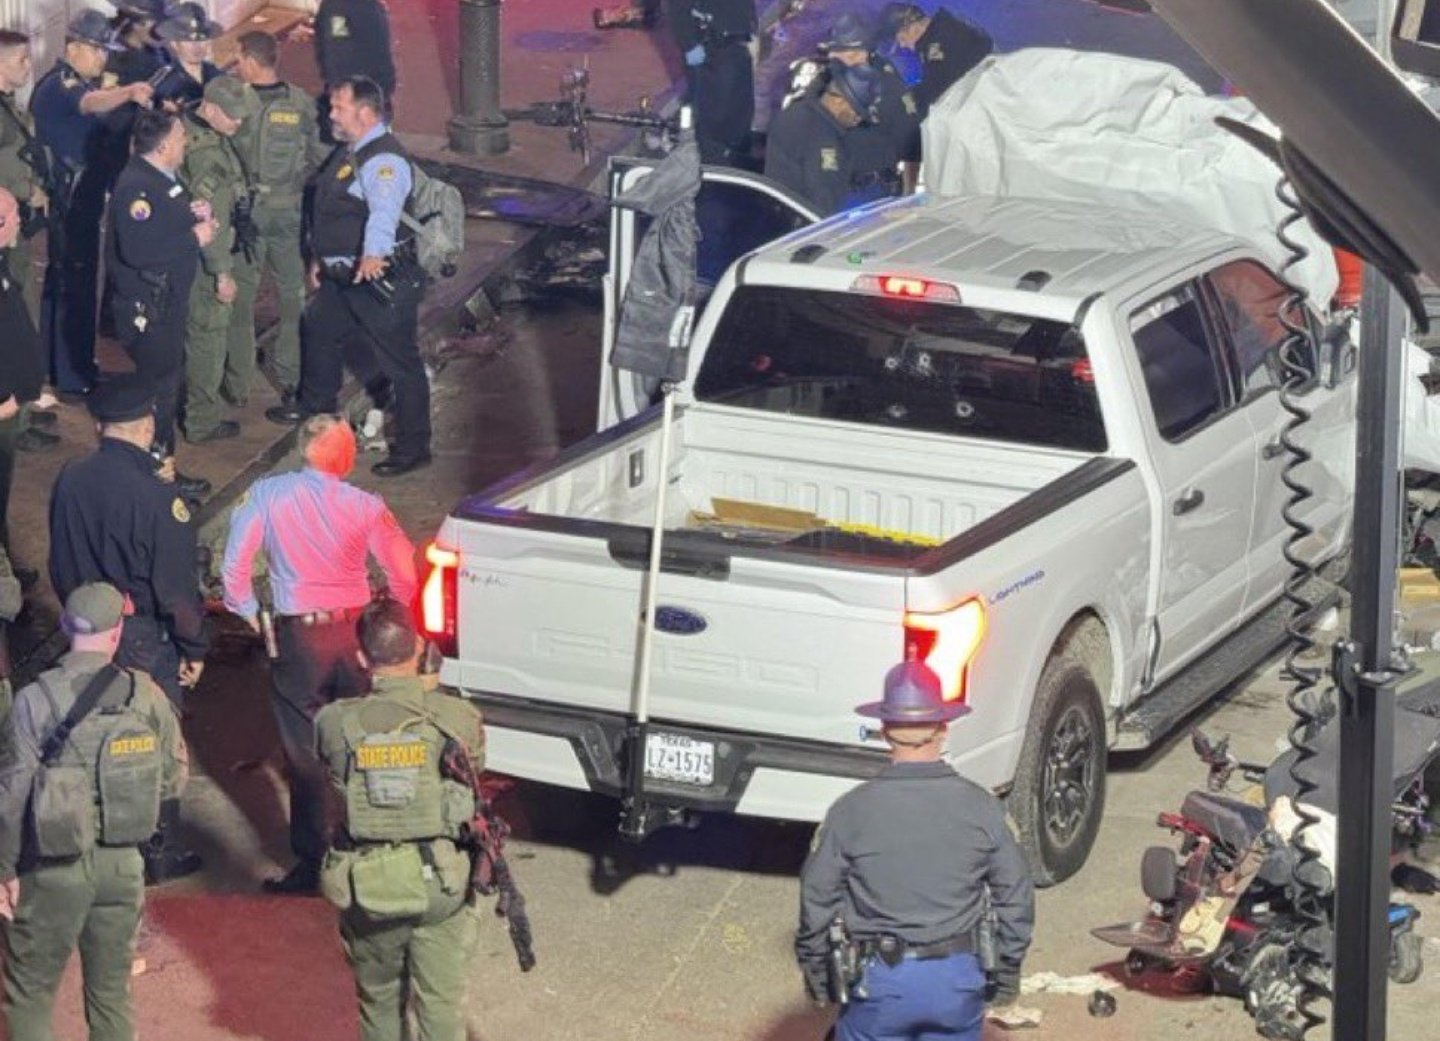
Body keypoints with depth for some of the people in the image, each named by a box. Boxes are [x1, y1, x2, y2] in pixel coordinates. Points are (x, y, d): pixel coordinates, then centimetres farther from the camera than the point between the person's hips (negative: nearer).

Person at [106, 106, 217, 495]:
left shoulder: (164, 178, 10)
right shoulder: (136, 186, -22)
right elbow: (138, 250, -32)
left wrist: (193, 213, 6)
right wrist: (194, 237, -22)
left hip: (168, 299, 11)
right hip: (148, 306, -11)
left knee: (167, 383, 18)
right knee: (159, 388, -4)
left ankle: (163, 467, 28)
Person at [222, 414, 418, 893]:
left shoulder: (266, 495, -8)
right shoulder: (365, 506, -7)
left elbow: (235, 562, -9)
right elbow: (404, 574, -6)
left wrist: (248, 611, 6)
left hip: (300, 638, -1)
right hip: (356, 632, 2)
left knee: (305, 754, 7)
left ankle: (311, 862, 9)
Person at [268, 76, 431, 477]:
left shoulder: (384, 160, -23)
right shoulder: (351, 152, 12)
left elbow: (384, 211, -42)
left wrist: (373, 254, -58)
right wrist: (320, 257, 29)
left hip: (381, 278, -11)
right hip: (344, 276, 11)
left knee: (400, 362, -5)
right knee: (318, 328, 30)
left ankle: (413, 449, 2)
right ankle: (316, 405, 53)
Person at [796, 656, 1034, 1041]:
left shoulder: (851, 811, -8)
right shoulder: (982, 807, -4)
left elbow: (817, 898, -1)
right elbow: (1015, 896, 3)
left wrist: (814, 969, 14)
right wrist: (1007, 970, 16)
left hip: (881, 981, -2)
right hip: (959, 979, 2)